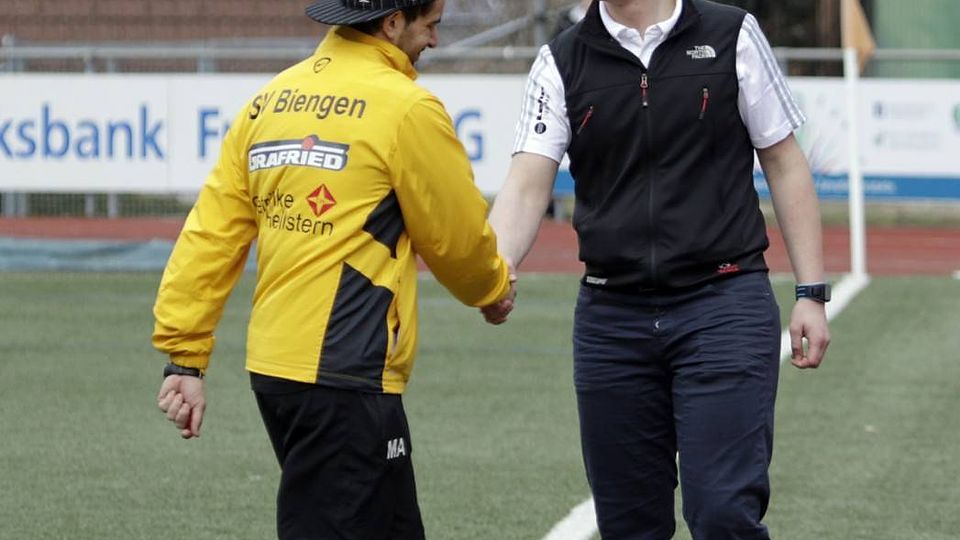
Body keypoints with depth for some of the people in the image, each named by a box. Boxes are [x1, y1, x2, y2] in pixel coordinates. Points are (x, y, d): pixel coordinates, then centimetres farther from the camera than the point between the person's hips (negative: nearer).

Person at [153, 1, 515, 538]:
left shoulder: (272, 100, 10)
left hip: (273, 367, 8)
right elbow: (456, 237, 1)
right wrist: (496, 289, 22)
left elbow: (211, 232, 8)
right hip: (344, 375, -8)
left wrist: (185, 355, 10)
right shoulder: (406, 109, -10)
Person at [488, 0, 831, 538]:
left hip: (724, 307, -3)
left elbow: (785, 165, 6)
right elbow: (527, 185, -5)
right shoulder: (562, 63, 5)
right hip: (611, 317, 3)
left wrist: (811, 294, 0)